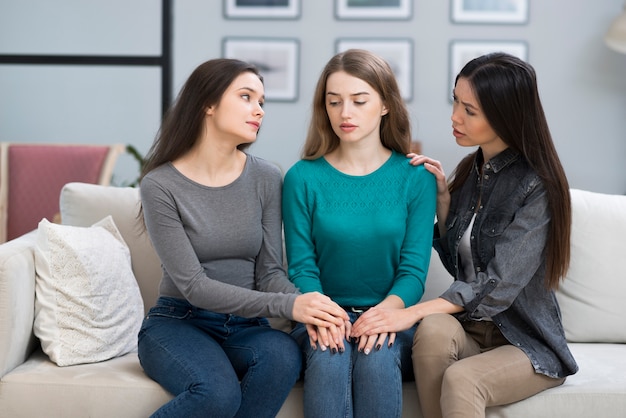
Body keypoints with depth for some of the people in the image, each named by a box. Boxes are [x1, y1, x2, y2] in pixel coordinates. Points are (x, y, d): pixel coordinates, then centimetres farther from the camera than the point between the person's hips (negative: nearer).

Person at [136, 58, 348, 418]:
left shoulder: (266, 178, 0)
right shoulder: (160, 185, -10)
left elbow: (270, 272, 0)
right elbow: (193, 286, -16)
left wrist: (307, 305, -23)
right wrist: (288, 306, -27)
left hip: (244, 326, 3)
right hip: (178, 322, -3)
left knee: (284, 354, -32)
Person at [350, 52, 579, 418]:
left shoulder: (536, 186, -14)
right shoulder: (471, 170, 8)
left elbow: (498, 286, -21)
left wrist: (409, 313, -29)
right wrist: (443, 197, 0)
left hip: (528, 343, -5)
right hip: (470, 330, 5)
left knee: (461, 379, -34)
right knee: (434, 327, -29)